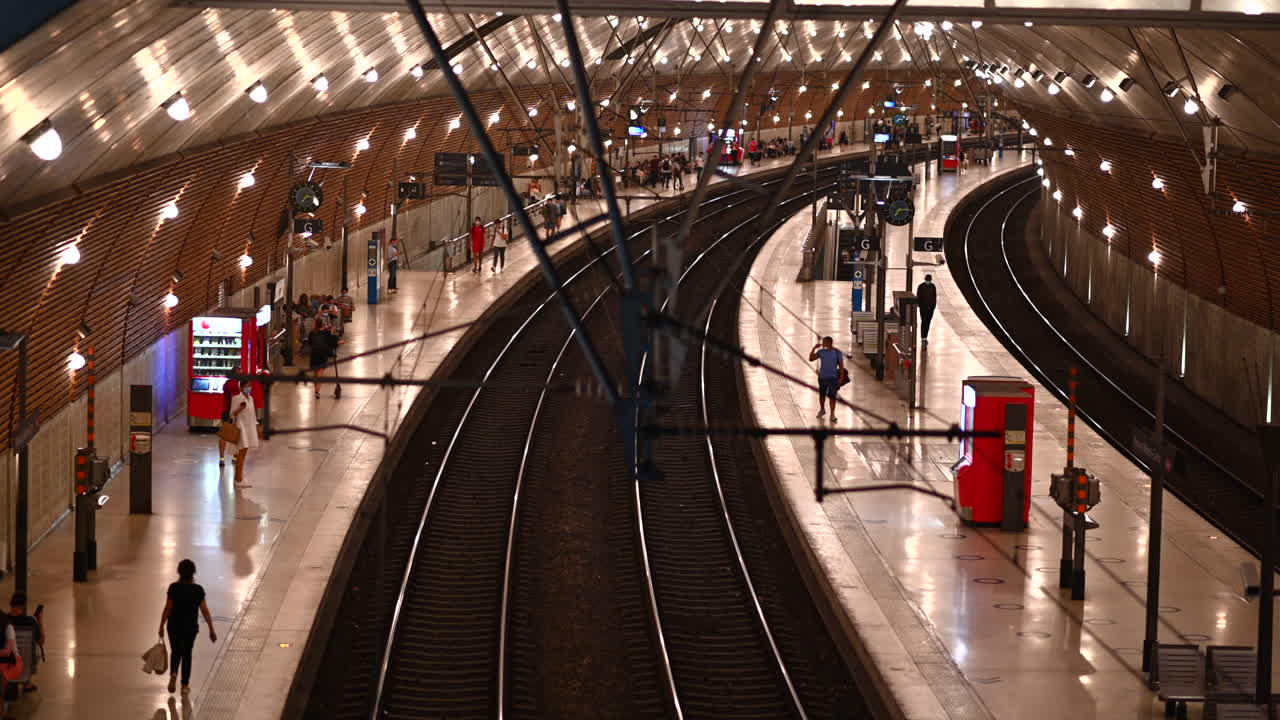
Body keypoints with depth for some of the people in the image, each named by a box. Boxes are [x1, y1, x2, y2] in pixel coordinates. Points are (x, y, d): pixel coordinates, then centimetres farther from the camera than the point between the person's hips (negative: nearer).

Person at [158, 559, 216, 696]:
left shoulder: (174, 588, -13)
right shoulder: (198, 590, -9)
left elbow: (167, 608, -11)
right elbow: (205, 611, -7)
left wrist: (161, 626, -1)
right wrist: (212, 630, 1)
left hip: (174, 626, 0)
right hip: (191, 627, 0)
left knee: (175, 652, 18)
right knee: (186, 654, 15)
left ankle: (173, 674, -9)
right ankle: (185, 685, 16)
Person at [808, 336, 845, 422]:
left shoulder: (837, 353, -8)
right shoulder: (821, 351, -1)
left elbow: (841, 366, -4)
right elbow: (811, 359, -2)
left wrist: (840, 379, -9)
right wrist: (814, 348, -13)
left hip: (833, 378, -3)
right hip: (822, 377, 3)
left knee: (832, 396, -4)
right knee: (822, 395, 15)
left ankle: (832, 414, 6)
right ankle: (822, 410, 38)